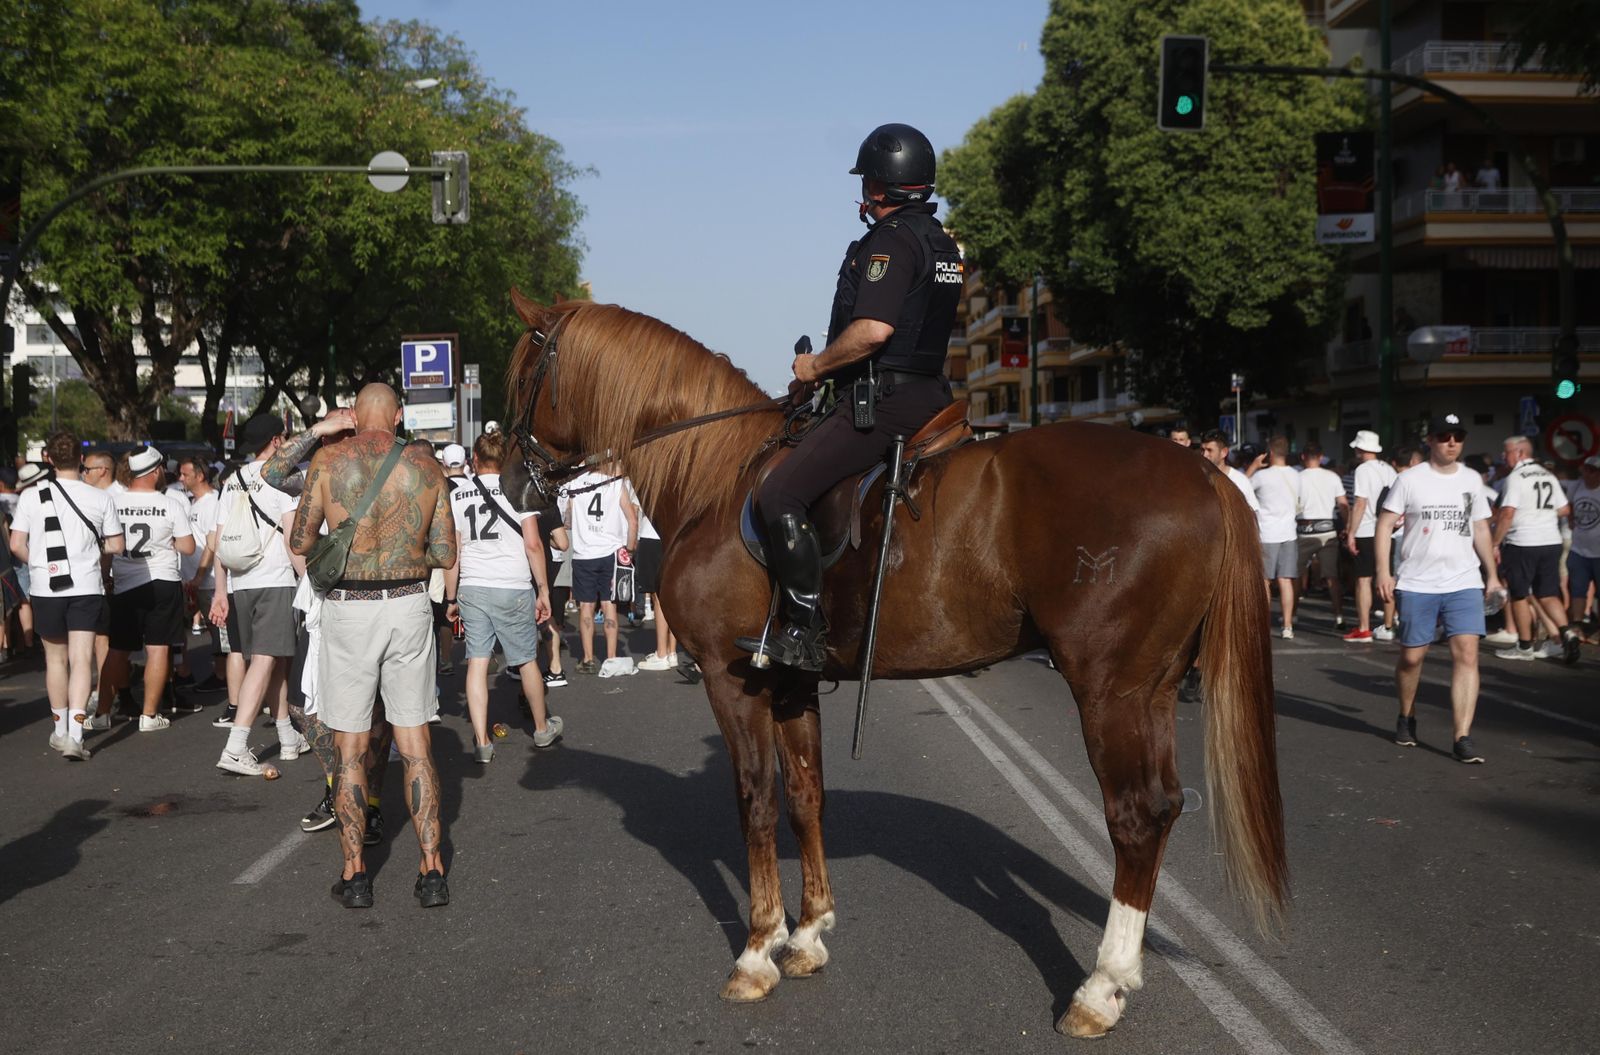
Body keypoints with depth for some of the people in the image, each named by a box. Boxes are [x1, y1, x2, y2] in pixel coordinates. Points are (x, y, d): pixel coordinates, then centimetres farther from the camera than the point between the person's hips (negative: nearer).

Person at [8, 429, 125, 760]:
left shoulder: (31, 495, -4)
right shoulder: (99, 498, -4)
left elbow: (17, 546, -5)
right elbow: (116, 546, 2)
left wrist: (36, 562, 14)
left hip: (46, 588, 1)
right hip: (86, 587, -1)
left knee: (55, 659, 16)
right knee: (81, 660, -4)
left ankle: (61, 729, 27)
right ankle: (75, 734, -15)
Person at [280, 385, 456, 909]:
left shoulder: (328, 460, -3)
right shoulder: (426, 467, 2)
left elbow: (299, 542, 1)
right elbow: (445, 555, 4)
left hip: (348, 610, -1)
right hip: (410, 606, 2)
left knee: (349, 747, 8)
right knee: (416, 744, 9)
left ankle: (354, 873, 11)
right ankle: (431, 870, 8)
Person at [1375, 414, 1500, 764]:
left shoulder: (1471, 479, 10)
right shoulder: (1410, 479, -2)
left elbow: (1480, 528, 20)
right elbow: (1384, 524, -3)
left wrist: (1492, 573, 16)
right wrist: (1383, 572, -11)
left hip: (1464, 583, 2)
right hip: (1417, 585, -2)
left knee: (1467, 654, -11)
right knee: (1411, 656, 7)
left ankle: (1462, 736, -11)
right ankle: (1406, 718, 32)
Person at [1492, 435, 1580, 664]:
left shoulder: (1516, 477, -10)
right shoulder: (1549, 476, 12)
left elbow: (1507, 514, -18)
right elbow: (1565, 509, 15)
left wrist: (1495, 544, -12)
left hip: (1522, 544, -6)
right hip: (1551, 542, 6)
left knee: (1520, 595, 6)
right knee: (1548, 595, 11)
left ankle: (1525, 647, 12)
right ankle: (1566, 632, -10)